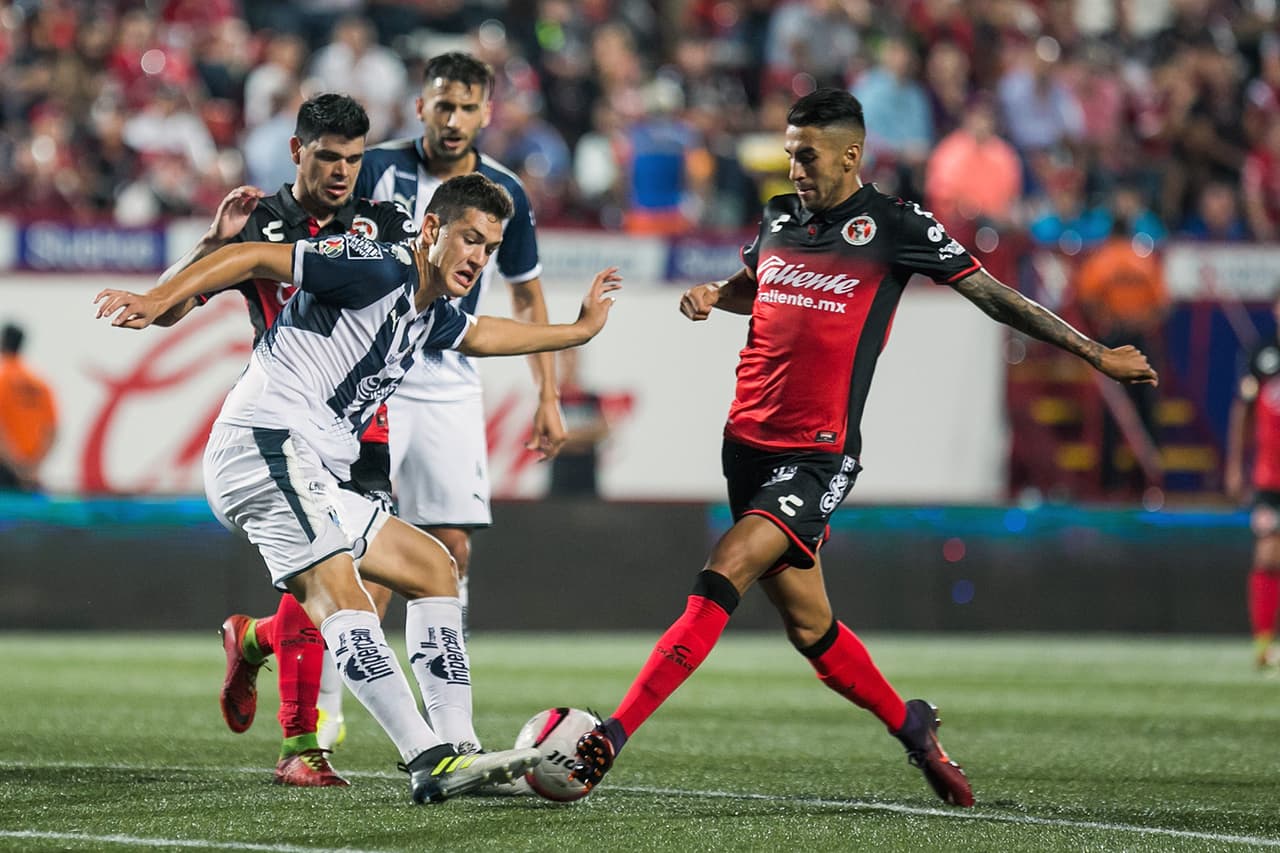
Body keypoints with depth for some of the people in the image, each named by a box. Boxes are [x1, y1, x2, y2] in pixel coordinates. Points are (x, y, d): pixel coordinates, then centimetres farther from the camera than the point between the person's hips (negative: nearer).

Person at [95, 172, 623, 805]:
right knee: (337, 587, -25)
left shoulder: (431, 315, 20)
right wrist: (156, 300, -21)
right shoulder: (378, 270, -9)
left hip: (312, 478, 11)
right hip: (266, 442, -11)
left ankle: (456, 750, 6)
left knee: (432, 568, 14)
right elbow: (255, 258, -12)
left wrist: (579, 329, 49)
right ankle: (430, 760, -38)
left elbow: (482, 334, 44)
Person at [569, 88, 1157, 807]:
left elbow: (995, 297, 0)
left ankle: (607, 742, -25)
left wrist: (1098, 356, -1)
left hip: (819, 458, -6)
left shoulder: (894, 226, -5)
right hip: (749, 443, 6)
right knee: (808, 626, 9)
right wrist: (711, 295, 10)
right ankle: (913, 728, 31)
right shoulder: (781, 218, 11)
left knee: (722, 580, -21)